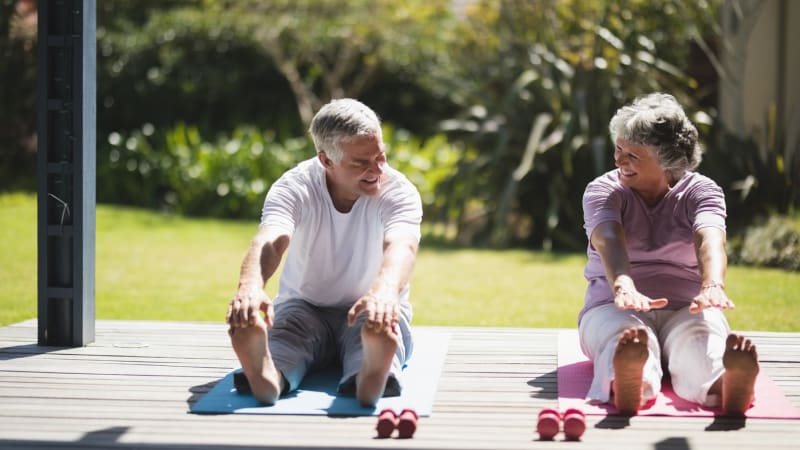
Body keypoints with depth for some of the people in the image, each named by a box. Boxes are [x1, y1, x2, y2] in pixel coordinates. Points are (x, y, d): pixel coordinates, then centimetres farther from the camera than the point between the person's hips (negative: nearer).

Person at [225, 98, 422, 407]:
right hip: (304, 306, 1)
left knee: (381, 325, -38)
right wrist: (250, 286, -57)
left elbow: (401, 245, -35)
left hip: (371, 310, -1)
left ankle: (373, 380, -71)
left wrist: (384, 292, -61)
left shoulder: (398, 191, -14)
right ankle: (266, 377, -69)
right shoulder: (294, 187, -12)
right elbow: (269, 241, -32)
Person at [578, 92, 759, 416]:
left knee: (701, 345, -39)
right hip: (615, 307, 0)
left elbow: (710, 239, -20)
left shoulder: (701, 191, 4)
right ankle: (627, 387, -76)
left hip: (687, 309, 0)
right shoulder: (603, 189, 3)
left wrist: (713, 286, -44)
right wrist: (624, 288, -44)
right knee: (625, 340, -40)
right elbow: (608, 240, -20)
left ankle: (731, 387, -74)